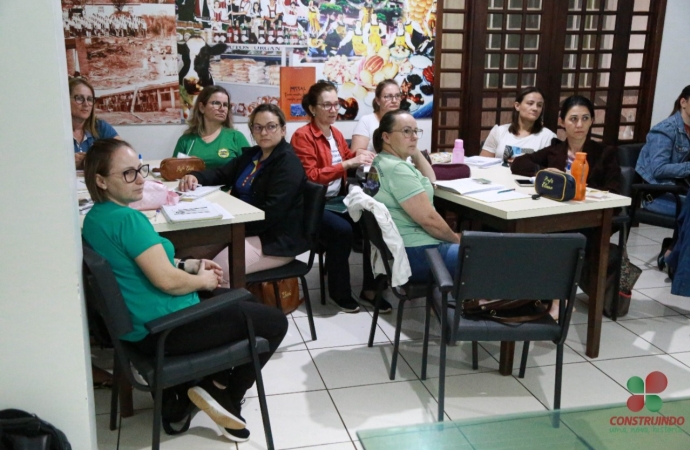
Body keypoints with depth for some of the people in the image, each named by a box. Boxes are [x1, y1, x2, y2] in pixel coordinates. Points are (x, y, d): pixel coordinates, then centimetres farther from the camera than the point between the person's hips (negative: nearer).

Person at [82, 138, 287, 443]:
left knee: (239, 300, 29)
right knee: (275, 322, 1)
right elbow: (167, 280, -28)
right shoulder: (127, 218, -25)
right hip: (165, 328, -10)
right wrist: (203, 280, -8)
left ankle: (218, 380, 23)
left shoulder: (95, 217, 6)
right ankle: (228, 397, 9)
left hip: (141, 324, 10)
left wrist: (190, 265, 7)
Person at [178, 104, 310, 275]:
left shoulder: (288, 163, -15)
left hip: (276, 240, -8)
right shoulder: (252, 154, 14)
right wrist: (196, 177, -9)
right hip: (246, 229, 9)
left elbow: (271, 212, -23)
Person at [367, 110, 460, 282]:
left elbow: (431, 180, 23)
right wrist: (456, 239, -6)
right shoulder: (396, 168, -20)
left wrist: (415, 152, 9)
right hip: (415, 254, -11)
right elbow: (429, 219, -23)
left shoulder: (381, 162, 11)